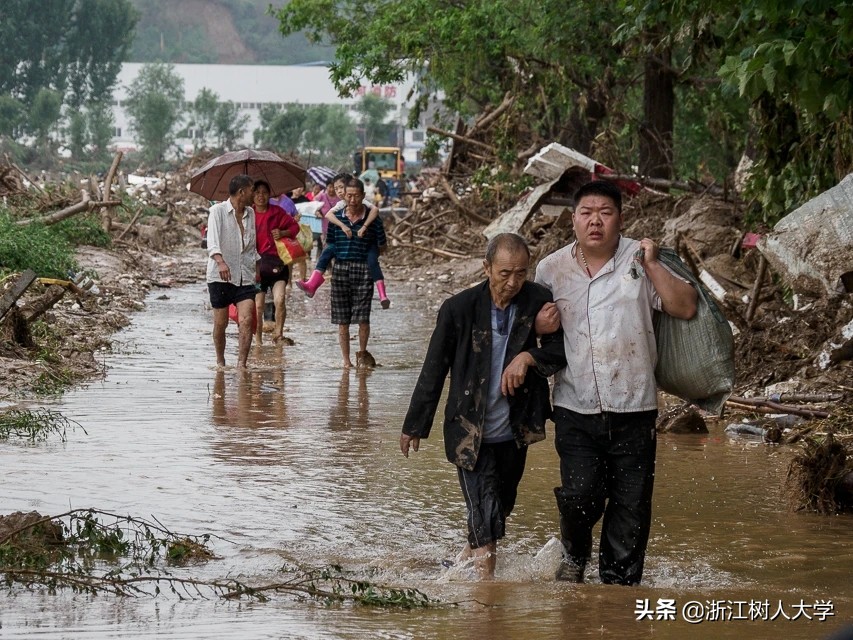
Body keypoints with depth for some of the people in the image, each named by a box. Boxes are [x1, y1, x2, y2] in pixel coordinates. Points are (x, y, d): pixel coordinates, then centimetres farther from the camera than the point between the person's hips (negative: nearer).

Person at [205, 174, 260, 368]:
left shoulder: (250, 213, 13)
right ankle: (220, 362, 22)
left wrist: (257, 268, 30)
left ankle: (241, 363, -15)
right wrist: (220, 261, -37)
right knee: (221, 322, 4)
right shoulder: (218, 211, -7)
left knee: (246, 319, -13)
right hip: (220, 276, -4)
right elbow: (213, 240, -22)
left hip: (245, 276, 4)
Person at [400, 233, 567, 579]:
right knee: (485, 515, -10)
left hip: (515, 431, 4)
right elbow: (433, 371, -5)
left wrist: (529, 357, -23)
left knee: (501, 508, 19)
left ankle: (468, 558, 42)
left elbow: (562, 350, -2)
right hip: (470, 432, -4)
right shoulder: (459, 309, -13)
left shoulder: (538, 301, -8)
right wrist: (414, 426, 2)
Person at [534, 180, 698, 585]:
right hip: (576, 410, 0)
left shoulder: (639, 261, 1)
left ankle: (619, 578, 18)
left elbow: (685, 308, -7)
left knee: (632, 503, 2)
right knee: (580, 496, -11)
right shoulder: (551, 270, 5)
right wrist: (538, 325, -2)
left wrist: (653, 266, -14)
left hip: (633, 410, 0)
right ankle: (575, 556, 18)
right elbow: (534, 321, 21)